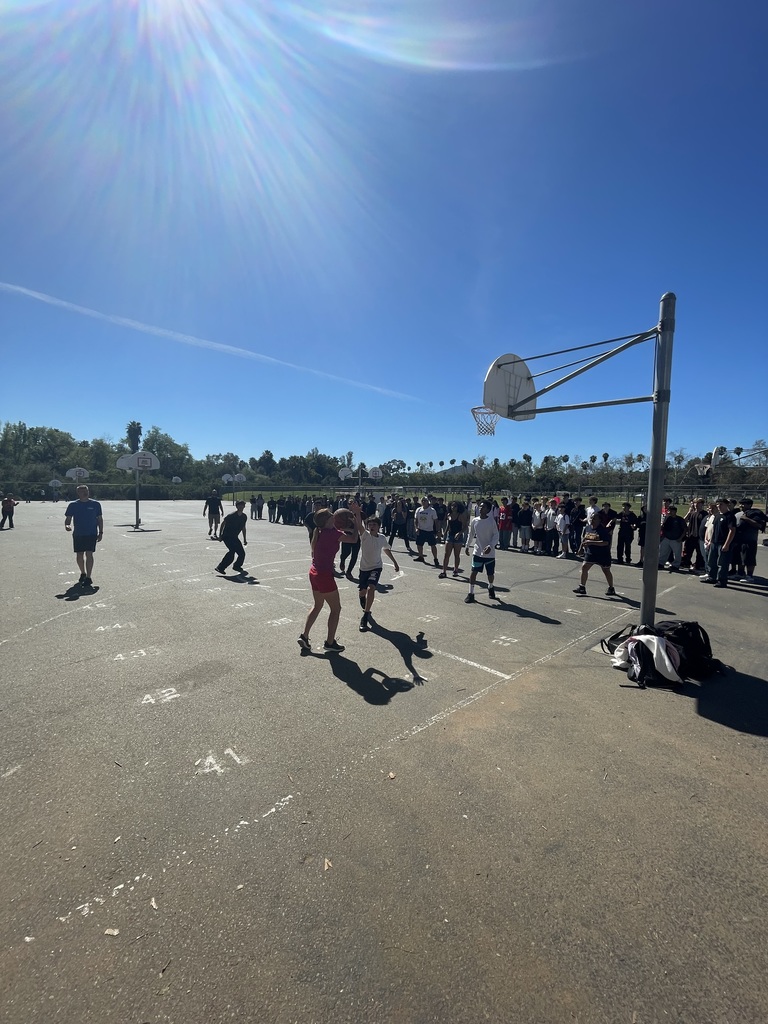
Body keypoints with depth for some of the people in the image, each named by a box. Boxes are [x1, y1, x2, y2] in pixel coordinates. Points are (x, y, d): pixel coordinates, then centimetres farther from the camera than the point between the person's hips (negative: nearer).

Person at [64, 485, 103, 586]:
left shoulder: (95, 504, 2)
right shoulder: (73, 505, 3)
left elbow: (100, 519, 8)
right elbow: (68, 518, 6)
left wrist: (101, 532, 4)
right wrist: (66, 525, -16)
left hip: (91, 534, -2)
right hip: (77, 534, 2)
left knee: (89, 554, -8)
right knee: (79, 555, 10)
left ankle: (88, 578, -4)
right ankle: (83, 573, 32)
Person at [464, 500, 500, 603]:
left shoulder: (491, 521, -9)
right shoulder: (474, 521, 0)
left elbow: (496, 535, -9)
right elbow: (471, 535, 13)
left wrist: (490, 546, -22)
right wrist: (467, 546, 11)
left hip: (489, 552, -1)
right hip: (477, 551, 2)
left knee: (490, 573, 10)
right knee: (473, 572, -7)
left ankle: (490, 588, 40)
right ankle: (471, 593, 3)